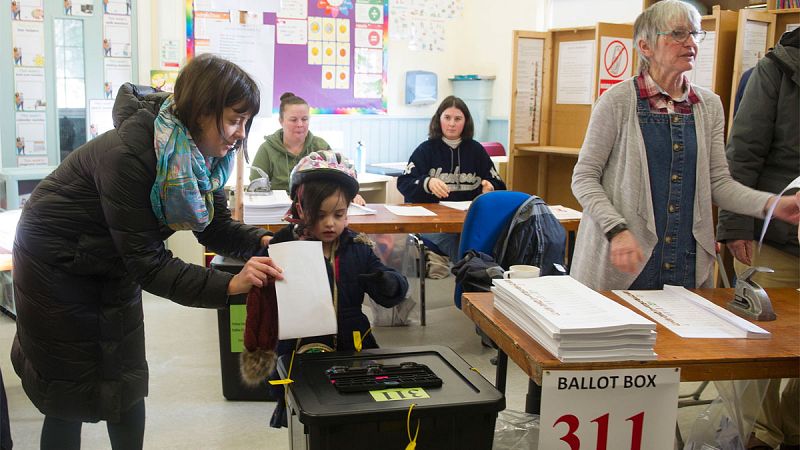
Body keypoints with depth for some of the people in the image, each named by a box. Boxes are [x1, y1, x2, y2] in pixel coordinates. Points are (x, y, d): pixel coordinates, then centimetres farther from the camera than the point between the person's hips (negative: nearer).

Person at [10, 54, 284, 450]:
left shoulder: (202, 154, -13)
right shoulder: (128, 154, -35)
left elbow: (215, 226, -5)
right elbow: (146, 261, -33)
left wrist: (261, 241, -25)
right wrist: (228, 285, -43)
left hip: (112, 266, 7)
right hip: (55, 265, -6)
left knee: (126, 385, 10)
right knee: (70, 393, 3)